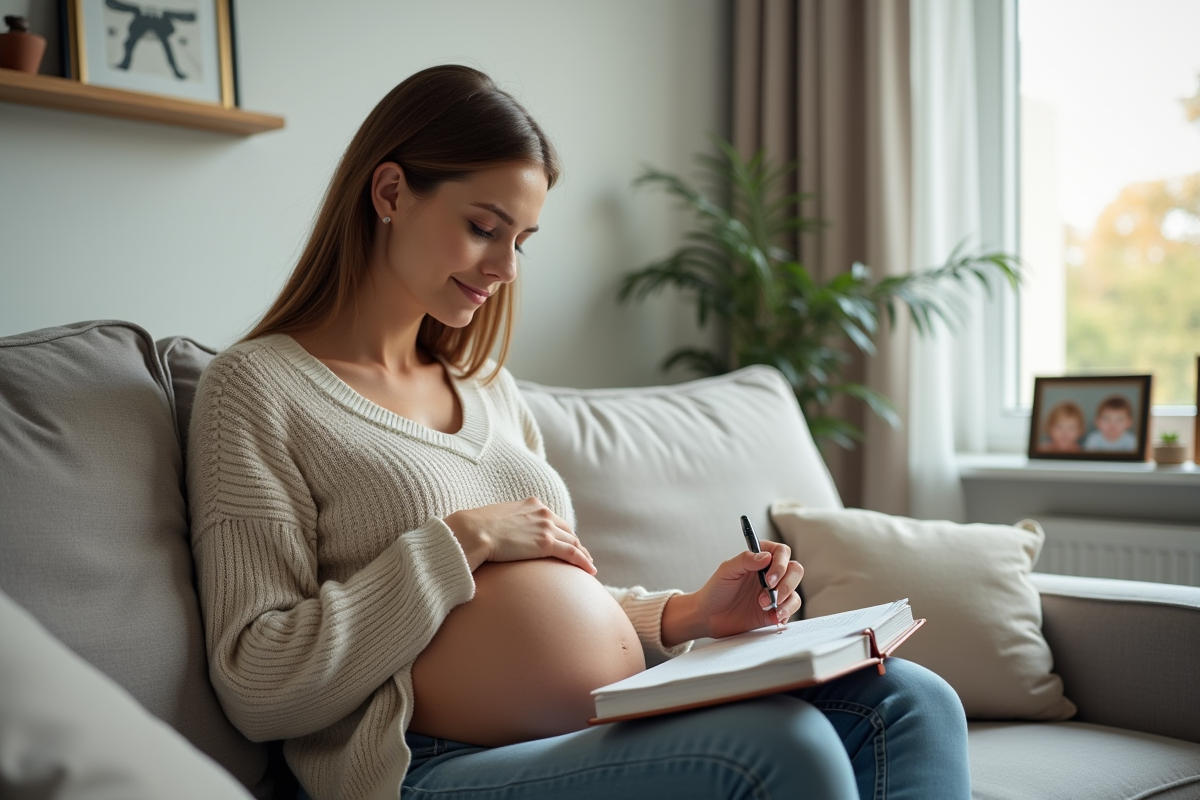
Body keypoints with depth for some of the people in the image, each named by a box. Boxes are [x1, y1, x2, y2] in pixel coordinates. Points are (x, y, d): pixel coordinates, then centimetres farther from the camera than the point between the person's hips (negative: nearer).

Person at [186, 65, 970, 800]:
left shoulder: (492, 391, 20)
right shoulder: (259, 387, -2)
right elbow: (259, 686, -11)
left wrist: (691, 613, 4)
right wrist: (462, 541, -12)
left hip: (631, 724, 8)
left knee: (911, 706, -11)